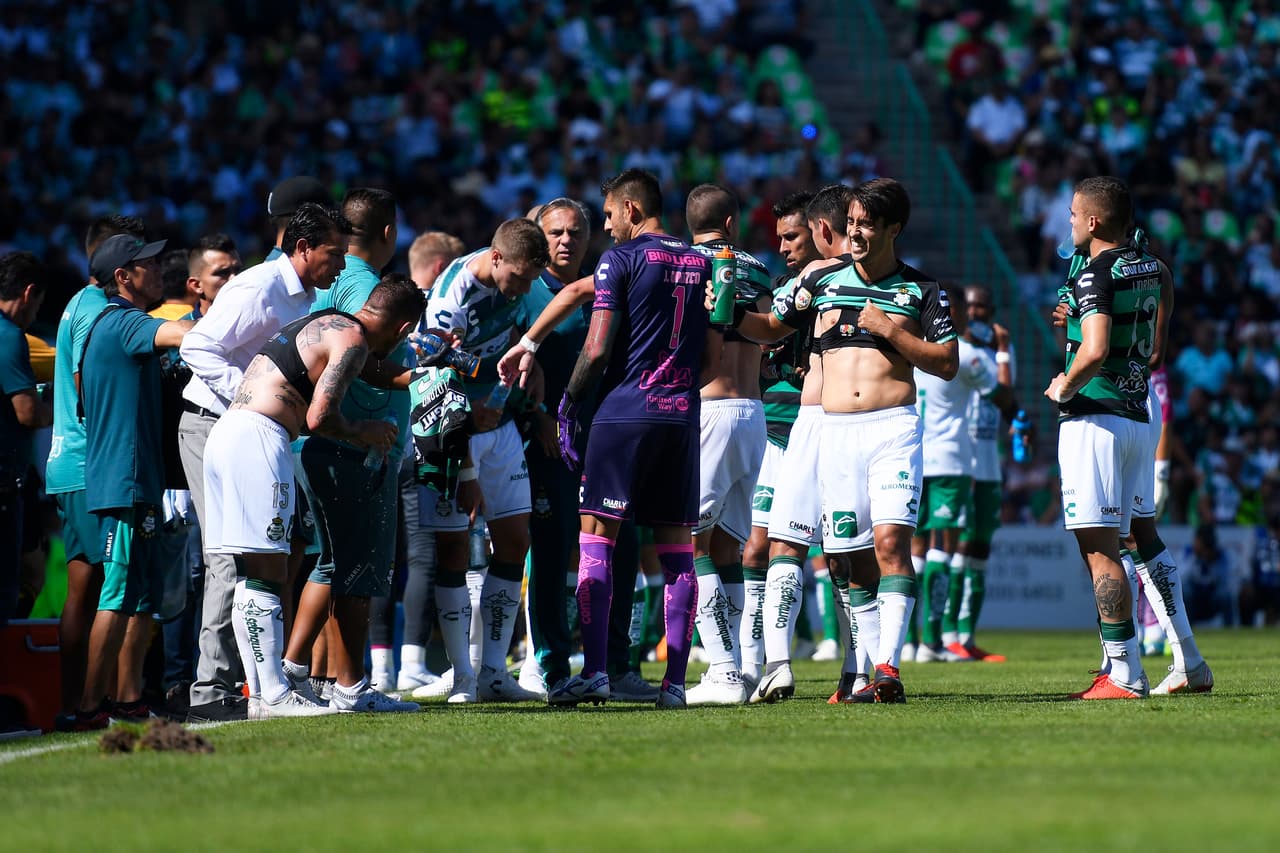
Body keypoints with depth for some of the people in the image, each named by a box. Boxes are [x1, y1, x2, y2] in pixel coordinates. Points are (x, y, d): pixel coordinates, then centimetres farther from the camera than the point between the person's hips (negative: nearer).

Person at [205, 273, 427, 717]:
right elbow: (319, 417, -14)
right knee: (266, 572, -8)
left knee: (253, 577, 10)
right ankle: (273, 695, -8)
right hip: (256, 438, -10)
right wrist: (363, 432, 4)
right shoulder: (352, 339, -7)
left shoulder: (324, 324, 22)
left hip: (225, 434, 10)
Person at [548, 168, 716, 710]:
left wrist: (568, 406, 1)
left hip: (624, 412, -5)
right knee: (676, 548, 5)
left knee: (597, 538, -2)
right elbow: (716, 348, 12)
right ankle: (675, 681, 1)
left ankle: (594, 671, -11)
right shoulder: (701, 264, 13)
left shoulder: (620, 260, -4)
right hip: (683, 415, 5)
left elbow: (597, 349, -9)